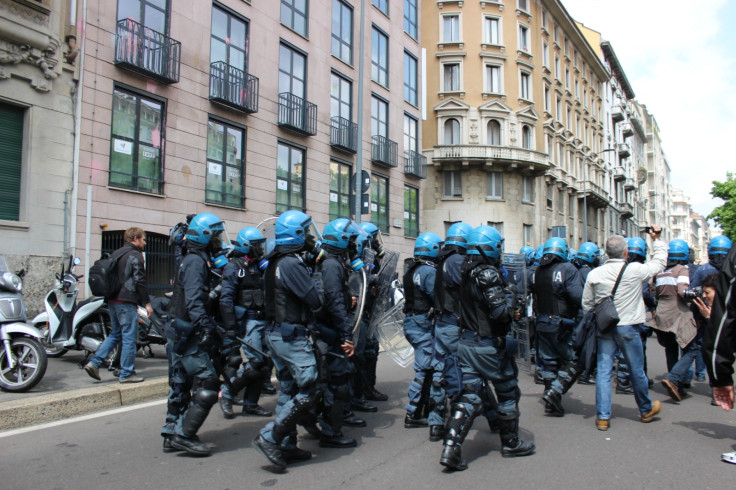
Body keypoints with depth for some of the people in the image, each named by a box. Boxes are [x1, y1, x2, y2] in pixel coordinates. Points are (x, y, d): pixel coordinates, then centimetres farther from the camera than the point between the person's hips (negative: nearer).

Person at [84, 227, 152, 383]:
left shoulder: (116, 254, 17)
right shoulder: (135, 255, -10)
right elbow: (140, 281, -15)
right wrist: (147, 303, -10)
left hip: (112, 301, 9)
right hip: (127, 303, -9)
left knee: (115, 334, 19)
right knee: (129, 338, -2)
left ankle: (94, 363, 9)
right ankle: (126, 373, 3)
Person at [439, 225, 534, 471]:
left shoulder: (465, 273, 8)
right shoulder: (488, 274, -17)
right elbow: (500, 312, -23)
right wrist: (508, 297, -4)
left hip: (467, 343, 7)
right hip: (490, 346, -7)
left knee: (470, 397, 7)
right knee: (508, 393, 14)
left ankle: (451, 448, -3)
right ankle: (510, 443, 29)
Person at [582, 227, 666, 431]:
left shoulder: (594, 274, -5)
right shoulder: (636, 270, -11)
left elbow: (587, 304, 3)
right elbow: (659, 262, 8)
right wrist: (656, 239, 21)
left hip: (604, 328, 1)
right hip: (628, 327, -1)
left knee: (603, 371, 4)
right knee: (637, 370, 14)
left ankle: (602, 416, 4)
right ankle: (646, 409, 35)